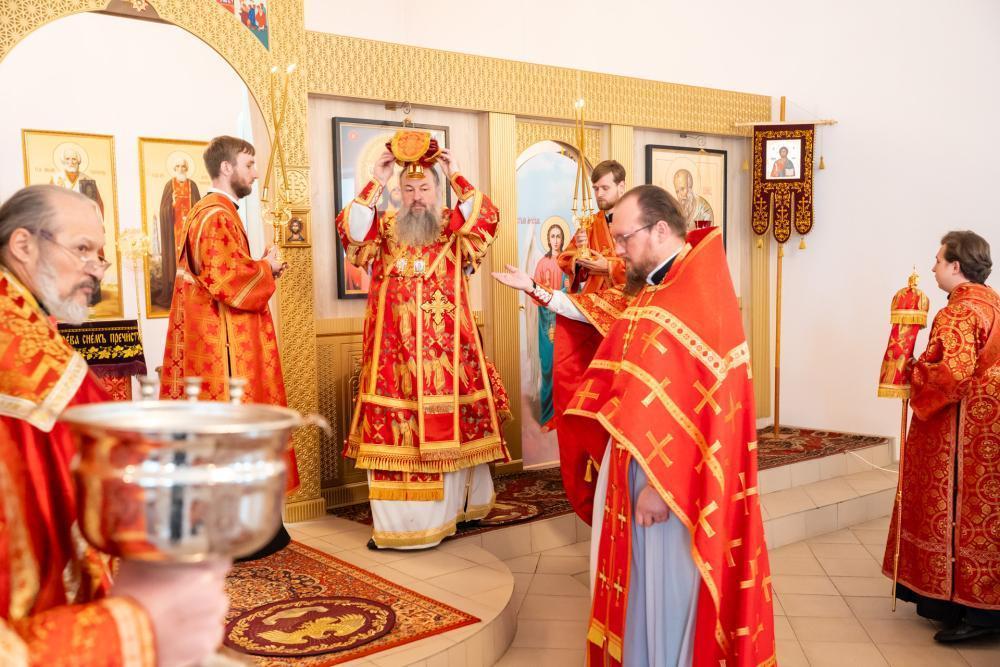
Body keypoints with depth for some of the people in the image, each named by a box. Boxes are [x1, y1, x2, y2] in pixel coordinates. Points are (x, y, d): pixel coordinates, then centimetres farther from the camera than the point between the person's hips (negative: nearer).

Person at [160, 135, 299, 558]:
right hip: (225, 346, -11)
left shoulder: (208, 213, 19)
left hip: (214, 341, 11)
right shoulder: (218, 217, -15)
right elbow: (230, 279, -25)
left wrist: (262, 270, 12)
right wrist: (266, 267, -9)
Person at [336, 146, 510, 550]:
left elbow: (486, 218, -13)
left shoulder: (454, 228, 7)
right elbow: (351, 230, -9)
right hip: (394, 350, 1)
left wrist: (456, 175, -10)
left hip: (446, 350, 0)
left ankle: (452, 508, 20)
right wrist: (375, 183, -12)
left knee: (449, 426, 4)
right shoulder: (383, 229, 10)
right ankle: (394, 520, 9)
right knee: (393, 427, 0)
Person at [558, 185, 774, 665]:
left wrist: (660, 483, -23)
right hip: (636, 460, 9)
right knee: (642, 586, 18)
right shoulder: (656, 290, 11)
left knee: (669, 594, 4)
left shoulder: (699, 297, -20)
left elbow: (699, 404, -24)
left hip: (673, 477, -9)